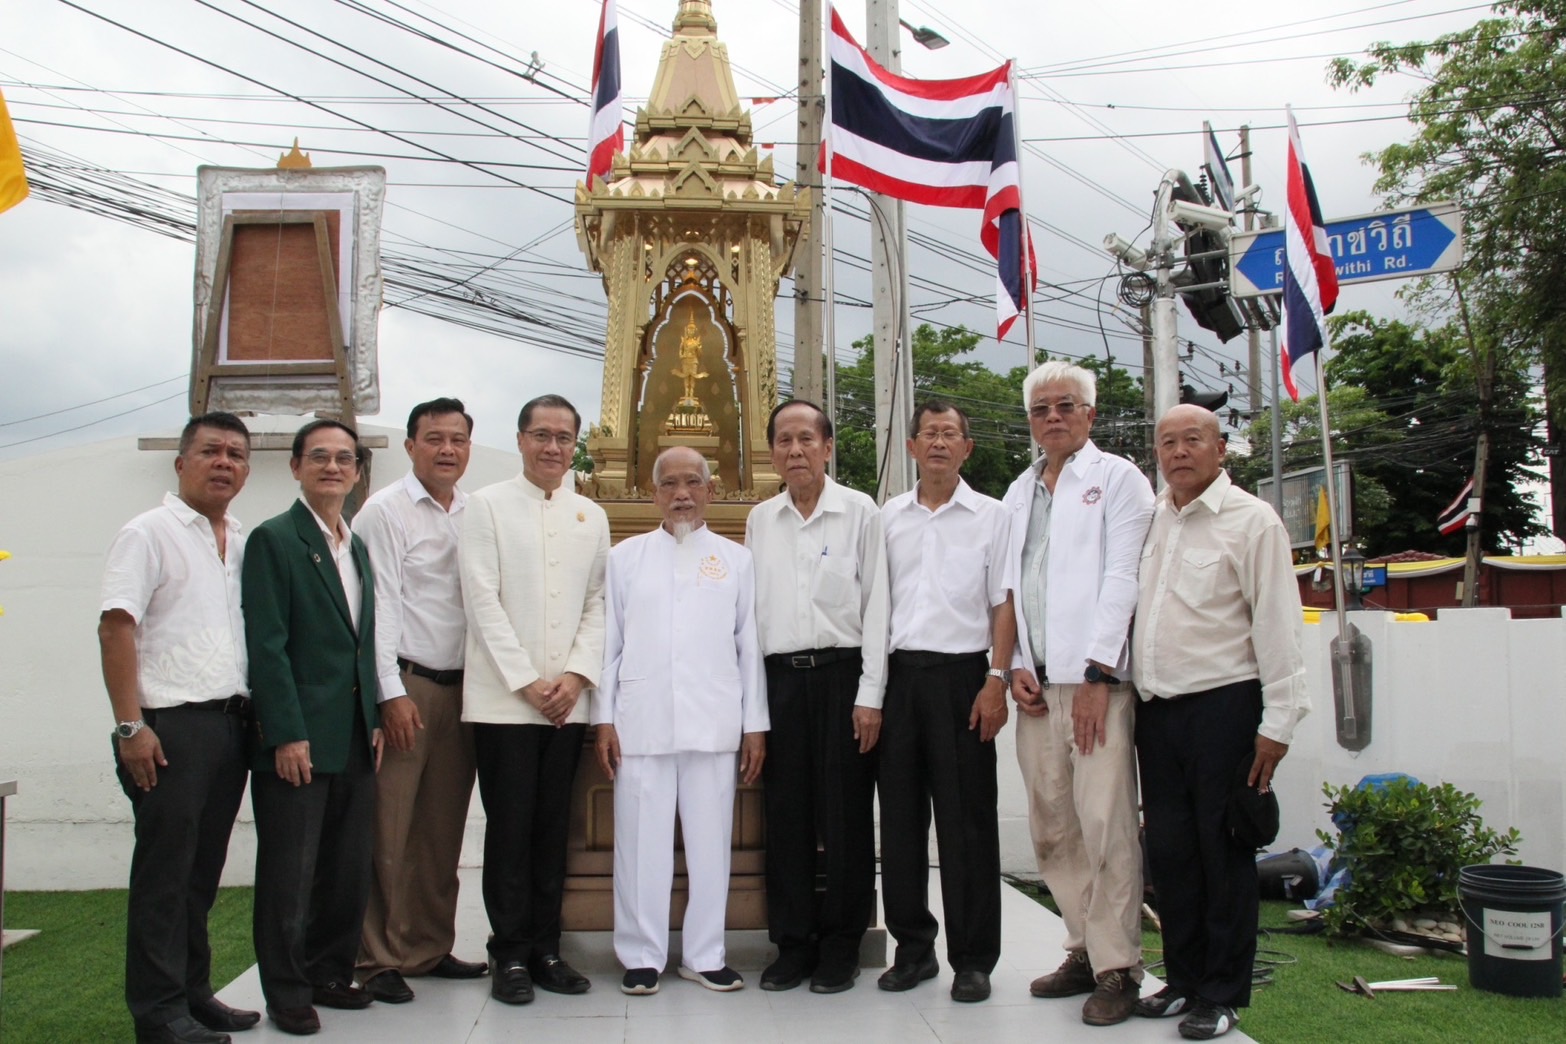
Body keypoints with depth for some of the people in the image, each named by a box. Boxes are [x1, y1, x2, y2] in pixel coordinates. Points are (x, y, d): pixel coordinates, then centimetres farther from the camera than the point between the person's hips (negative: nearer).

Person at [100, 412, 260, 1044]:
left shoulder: (245, 544, 15)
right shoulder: (149, 533, -4)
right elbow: (115, 629, -10)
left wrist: (255, 717, 11)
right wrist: (130, 726, -16)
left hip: (231, 724, 6)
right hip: (171, 727, -6)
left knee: (203, 872, 13)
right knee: (164, 873, 0)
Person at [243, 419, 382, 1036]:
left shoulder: (357, 547, 17)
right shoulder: (273, 540, -5)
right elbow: (267, 644, -12)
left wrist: (375, 719, 10)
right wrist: (287, 735, -17)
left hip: (355, 737, 7)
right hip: (298, 738, -7)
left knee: (350, 869, 11)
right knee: (289, 870, 2)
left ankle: (331, 974, 25)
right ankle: (286, 994, 14)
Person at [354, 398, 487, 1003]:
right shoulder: (384, 512, -4)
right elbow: (379, 607, -8)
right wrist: (393, 692, -13)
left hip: (463, 687, 5)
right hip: (405, 684, -5)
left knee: (443, 829, 11)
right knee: (388, 828, -1)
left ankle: (429, 947, 22)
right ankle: (379, 959, 9)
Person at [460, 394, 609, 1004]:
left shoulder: (591, 517, 13)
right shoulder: (486, 507, 3)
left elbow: (599, 603, 9)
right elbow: (482, 600, -5)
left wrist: (576, 675, -5)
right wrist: (527, 682, -10)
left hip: (569, 700, 3)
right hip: (504, 697, -3)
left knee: (553, 828, 7)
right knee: (510, 828, 0)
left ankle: (545, 948, 15)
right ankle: (509, 955, 9)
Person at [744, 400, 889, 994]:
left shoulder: (859, 512, 2)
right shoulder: (759, 520, 12)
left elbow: (875, 604, -1)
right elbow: (752, 607, 12)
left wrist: (870, 694, -7)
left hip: (841, 673, -3)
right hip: (780, 677, 3)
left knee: (845, 815, 1)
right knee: (785, 815, 5)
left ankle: (841, 947, 13)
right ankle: (792, 944, 15)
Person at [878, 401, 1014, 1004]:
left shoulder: (991, 517, 5)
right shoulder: (888, 517, 12)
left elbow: (1004, 605, 1)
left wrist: (996, 681, -9)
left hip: (961, 673, -3)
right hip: (899, 675, 3)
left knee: (967, 821, 0)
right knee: (900, 815, 6)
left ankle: (973, 959, 9)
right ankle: (913, 948, 18)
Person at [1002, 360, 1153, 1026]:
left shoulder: (1117, 479, 2)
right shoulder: (1019, 493, 20)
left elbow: (1122, 579, -7)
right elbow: (1008, 585, 17)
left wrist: (1098, 674, -13)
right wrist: (1016, 666, 4)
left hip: (1097, 678, -6)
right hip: (1037, 684, 6)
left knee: (1106, 827, -8)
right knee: (1051, 829, 8)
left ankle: (1118, 968, 1)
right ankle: (1084, 950, 20)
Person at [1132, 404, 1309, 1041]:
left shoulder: (1251, 520, -4)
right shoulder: (1149, 518, 12)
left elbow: (1278, 624, -8)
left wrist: (1277, 723, -11)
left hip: (1223, 704, -5)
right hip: (1156, 708, 5)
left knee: (1223, 850, 2)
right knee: (1168, 848, 10)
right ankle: (1182, 980, 24)